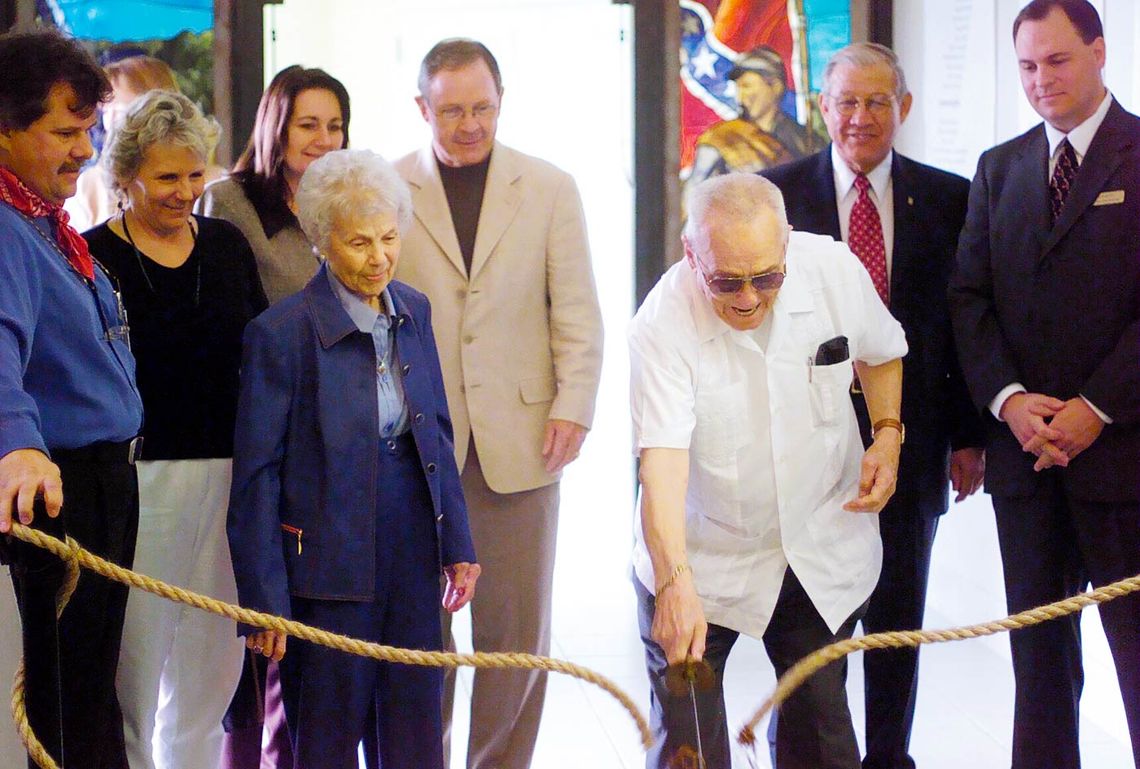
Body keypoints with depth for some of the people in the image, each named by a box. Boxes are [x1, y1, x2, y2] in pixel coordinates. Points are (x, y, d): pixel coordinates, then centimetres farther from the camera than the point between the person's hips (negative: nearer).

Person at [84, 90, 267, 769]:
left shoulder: (227, 245, 10)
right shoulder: (91, 259, -5)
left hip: (229, 476, 5)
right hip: (139, 478, -4)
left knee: (213, 663, 11)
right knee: (133, 664, 1)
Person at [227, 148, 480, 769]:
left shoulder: (413, 311, 6)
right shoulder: (281, 332, -12)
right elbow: (256, 477, -10)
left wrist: (457, 545, 13)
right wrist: (264, 601, -11)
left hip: (414, 553, 5)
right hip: (330, 556, -5)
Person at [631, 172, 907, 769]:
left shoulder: (835, 270, -13)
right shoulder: (663, 324, -25)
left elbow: (879, 354, 10)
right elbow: (662, 462, -35)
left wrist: (888, 435, -5)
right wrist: (676, 583, -47)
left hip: (823, 548, 3)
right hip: (701, 560, -3)